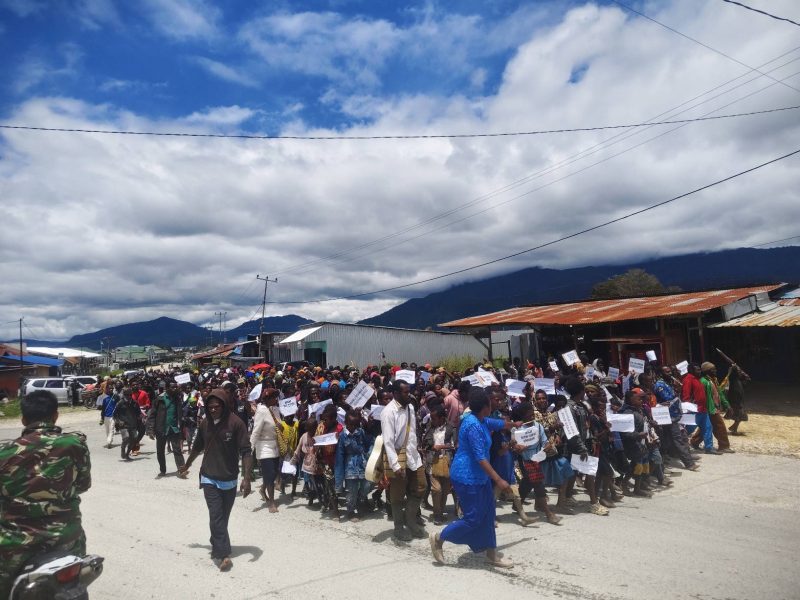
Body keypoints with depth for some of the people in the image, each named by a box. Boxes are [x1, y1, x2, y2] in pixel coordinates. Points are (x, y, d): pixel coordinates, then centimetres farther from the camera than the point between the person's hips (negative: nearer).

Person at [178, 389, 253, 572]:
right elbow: (197, 447, 18)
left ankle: (217, 547, 30)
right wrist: (187, 465, 30)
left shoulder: (235, 423, -15)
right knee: (216, 516, -8)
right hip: (209, 478, 2)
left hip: (229, 479, -2)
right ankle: (223, 554, -4)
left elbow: (246, 452, -16)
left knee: (223, 517, 11)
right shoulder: (205, 423, -1)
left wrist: (246, 478, -22)